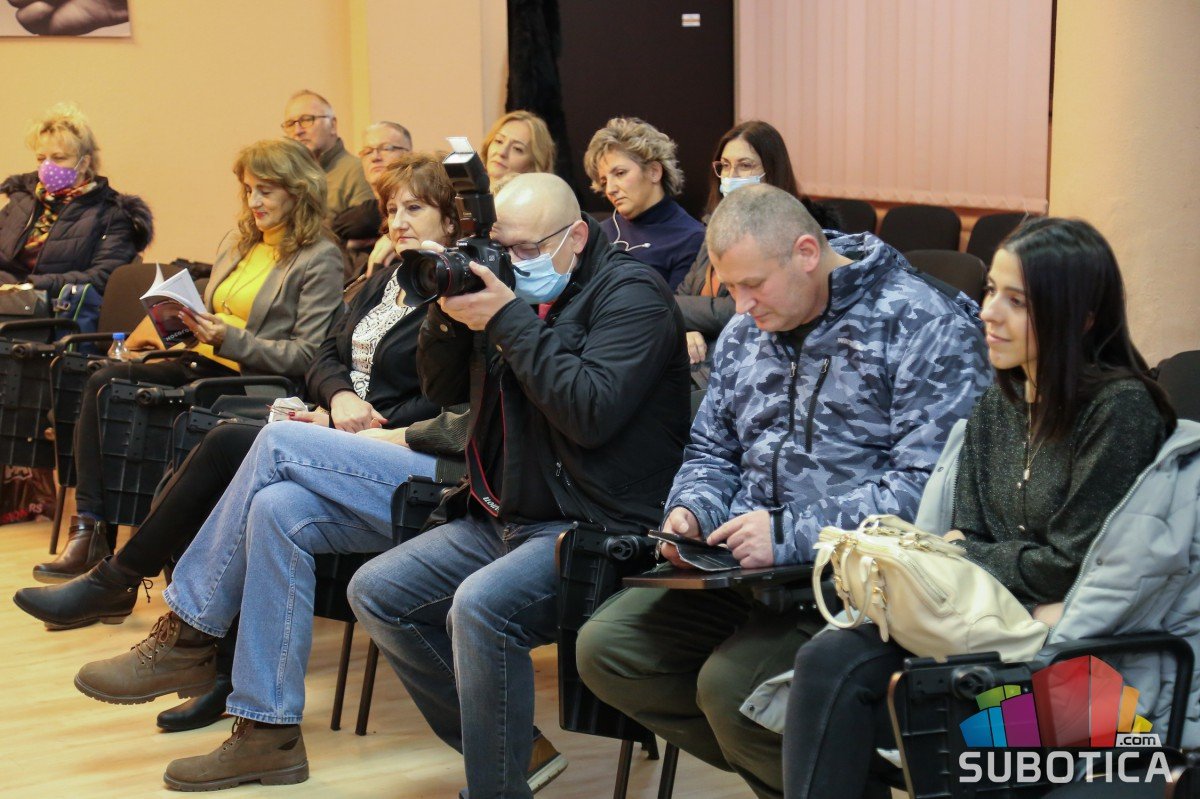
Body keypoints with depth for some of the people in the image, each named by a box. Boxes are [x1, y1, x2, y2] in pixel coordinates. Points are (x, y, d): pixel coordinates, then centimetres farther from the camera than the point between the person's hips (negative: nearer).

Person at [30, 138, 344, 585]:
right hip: (203, 363, 8)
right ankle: (90, 526, -20)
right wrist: (189, 326, 2)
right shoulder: (236, 243, 21)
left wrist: (231, 340, -20)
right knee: (104, 382, -16)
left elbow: (307, 356, -11)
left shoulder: (320, 259, -4)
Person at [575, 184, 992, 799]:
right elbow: (711, 449, 25)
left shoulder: (925, 326, -11)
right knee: (604, 648, -5)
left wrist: (793, 534, -24)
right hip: (742, 564, 8)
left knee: (730, 682, -29)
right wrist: (690, 511, 1)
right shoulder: (745, 332, 14)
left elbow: (929, 483, -19)